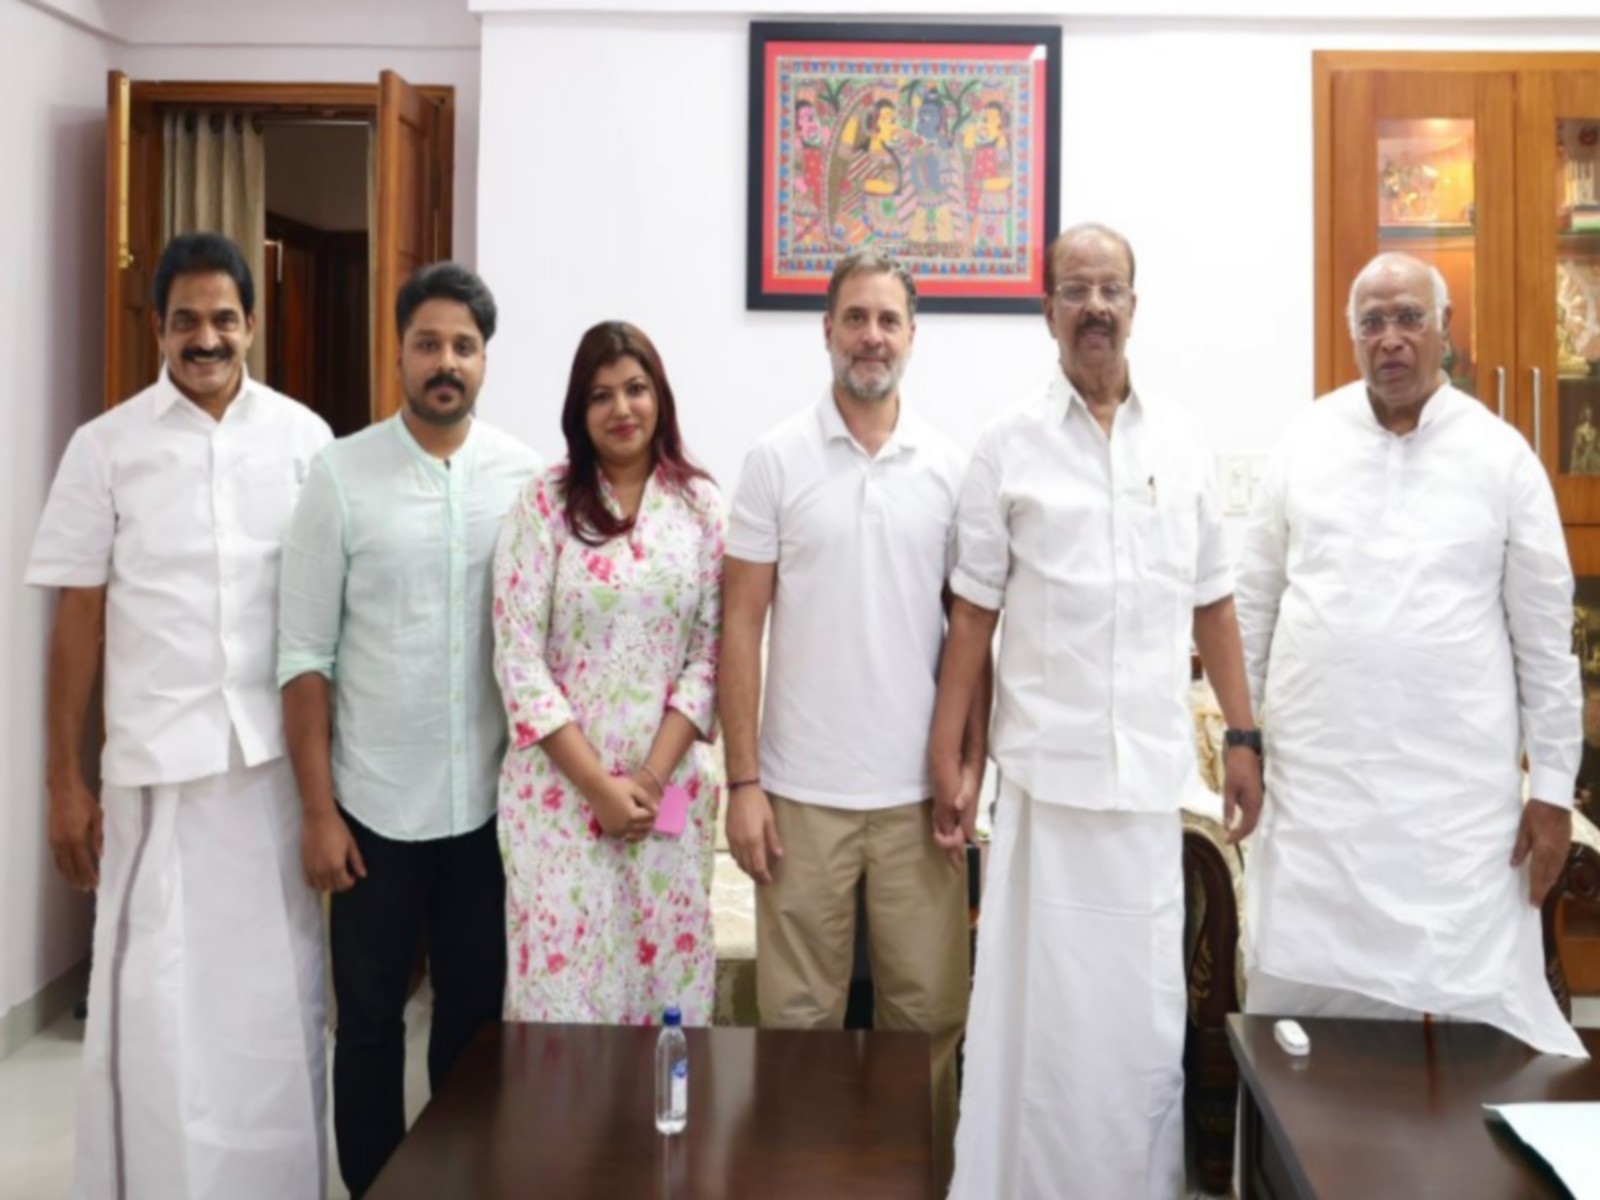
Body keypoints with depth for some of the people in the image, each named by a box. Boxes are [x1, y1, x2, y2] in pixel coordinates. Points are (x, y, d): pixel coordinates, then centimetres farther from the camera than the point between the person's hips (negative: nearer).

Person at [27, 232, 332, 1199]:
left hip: (282, 756, 1)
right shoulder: (107, 447, 2)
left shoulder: (304, 437, 3)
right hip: (158, 760, -1)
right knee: (158, 995, 5)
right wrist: (67, 780, 1)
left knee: (278, 993, 10)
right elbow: (79, 619, 3)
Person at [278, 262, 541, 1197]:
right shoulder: (342, 473, -4)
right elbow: (306, 653, -4)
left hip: (491, 803, 2)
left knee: (477, 1015, 15)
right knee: (370, 1021, 13)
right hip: (375, 804, -1)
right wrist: (318, 810, -7)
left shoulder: (528, 475, -1)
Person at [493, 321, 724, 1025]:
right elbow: (518, 658, -7)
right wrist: (598, 784, -10)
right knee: (561, 978, 3)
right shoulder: (545, 503, -3)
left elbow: (711, 651, 1)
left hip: (671, 785, 2)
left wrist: (652, 776, -9)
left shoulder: (701, 506, 3)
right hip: (561, 784, -2)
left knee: (666, 971, 10)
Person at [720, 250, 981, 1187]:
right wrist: (743, 781, -6)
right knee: (799, 1017, 10)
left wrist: (973, 765, 0)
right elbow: (742, 628, -1)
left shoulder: (953, 468, 3)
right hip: (802, 789, -1)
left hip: (919, 791, 1)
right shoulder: (776, 460, -1)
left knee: (928, 1014, 11)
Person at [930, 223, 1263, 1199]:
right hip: (1046, 767, -2)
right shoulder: (1009, 446, 1)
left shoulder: (1183, 441, 7)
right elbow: (974, 614, 0)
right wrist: (947, 760, -3)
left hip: (1154, 769, 2)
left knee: (1147, 1004, 10)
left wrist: (1244, 736, 7)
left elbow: (1213, 605, 11)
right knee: (1039, 1000, 5)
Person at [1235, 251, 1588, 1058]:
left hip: (1455, 787, -1)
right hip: (1317, 778, 2)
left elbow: (1545, 637, 1)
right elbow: (1254, 603, 7)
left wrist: (1552, 788, 0)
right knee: (1295, 994, 9)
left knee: (1467, 1004, 3)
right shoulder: (1307, 443, 4)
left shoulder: (1501, 455, 0)